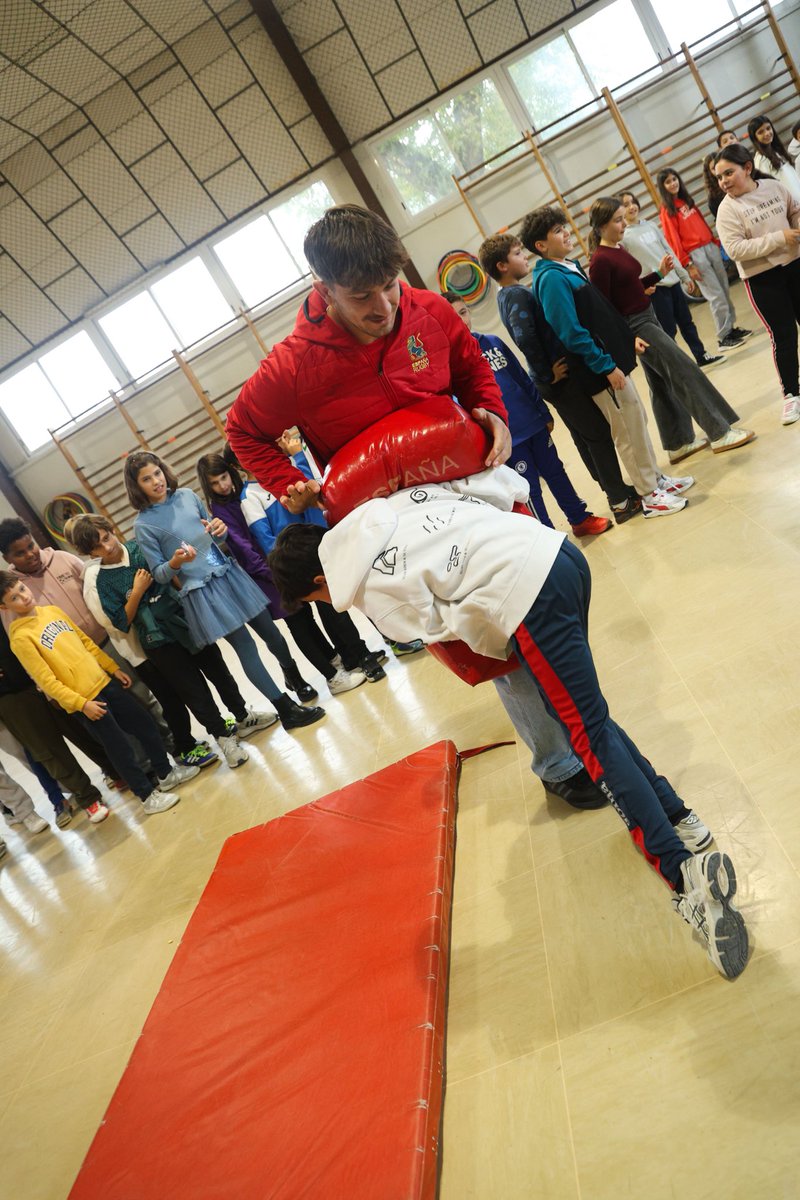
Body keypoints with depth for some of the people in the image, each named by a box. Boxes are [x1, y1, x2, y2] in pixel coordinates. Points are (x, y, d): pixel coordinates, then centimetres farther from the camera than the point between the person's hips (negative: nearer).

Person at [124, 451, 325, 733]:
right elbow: (158, 574, -4)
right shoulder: (143, 524, -7)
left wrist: (220, 530, -6)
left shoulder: (186, 495, 5)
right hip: (203, 591, -5)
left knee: (270, 632, 12)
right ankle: (287, 710, 5)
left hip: (229, 573, 5)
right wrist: (174, 563, -25)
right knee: (246, 647, -4)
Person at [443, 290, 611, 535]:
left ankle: (581, 519, 34)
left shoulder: (491, 341, 7)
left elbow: (523, 379, 12)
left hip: (533, 423, 6)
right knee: (530, 489, 3)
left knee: (556, 472, 16)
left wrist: (544, 413, 13)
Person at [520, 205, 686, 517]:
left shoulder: (569, 267, 11)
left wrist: (628, 337, 15)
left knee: (637, 421, 18)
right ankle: (650, 496, 14)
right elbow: (571, 332, -23)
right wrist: (607, 366, -21)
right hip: (602, 369, -9)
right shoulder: (551, 279, -18)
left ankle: (657, 478, 32)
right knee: (628, 431, 1)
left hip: (613, 358, 9)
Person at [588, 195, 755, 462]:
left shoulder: (618, 248, 9)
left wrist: (659, 274, 8)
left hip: (647, 317, 9)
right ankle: (719, 433, 3)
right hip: (633, 325, -9)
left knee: (663, 384, 14)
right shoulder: (600, 261, -17)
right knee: (685, 372, -6)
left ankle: (678, 444, 24)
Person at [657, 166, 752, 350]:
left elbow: (702, 223, 19)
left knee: (725, 290, 8)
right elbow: (673, 240, -10)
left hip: (711, 247, 7)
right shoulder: (667, 211, -6)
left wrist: (716, 241, 15)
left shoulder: (687, 200, 14)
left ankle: (732, 328, 17)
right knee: (716, 296, -7)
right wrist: (687, 265, -14)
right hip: (695, 254, -7)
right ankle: (724, 338, 1)